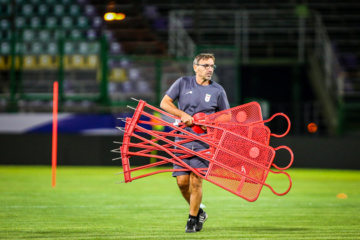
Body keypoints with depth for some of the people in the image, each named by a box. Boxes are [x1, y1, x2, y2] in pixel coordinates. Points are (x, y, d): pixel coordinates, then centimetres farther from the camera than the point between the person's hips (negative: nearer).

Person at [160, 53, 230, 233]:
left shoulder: (217, 91, 4)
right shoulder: (183, 83, 4)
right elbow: (164, 103, 4)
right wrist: (183, 115, -10)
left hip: (203, 141, -1)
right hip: (182, 139, 1)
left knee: (196, 180, -10)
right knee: (182, 181, -2)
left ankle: (193, 219, 6)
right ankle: (198, 212, 21)